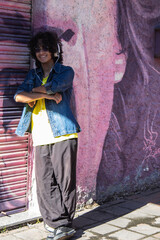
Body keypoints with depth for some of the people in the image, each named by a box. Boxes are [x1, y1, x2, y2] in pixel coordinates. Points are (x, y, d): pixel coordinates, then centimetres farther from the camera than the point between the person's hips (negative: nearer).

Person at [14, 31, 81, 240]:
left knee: (65, 182, -2)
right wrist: (47, 95, -9)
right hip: (41, 137, 4)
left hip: (63, 135, -4)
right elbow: (19, 96, 1)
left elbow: (53, 86, -14)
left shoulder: (65, 71, 9)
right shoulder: (33, 75, 20)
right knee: (45, 184, 0)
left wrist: (33, 90, 3)